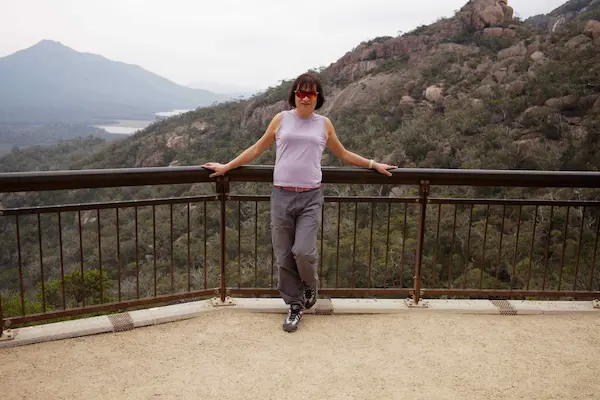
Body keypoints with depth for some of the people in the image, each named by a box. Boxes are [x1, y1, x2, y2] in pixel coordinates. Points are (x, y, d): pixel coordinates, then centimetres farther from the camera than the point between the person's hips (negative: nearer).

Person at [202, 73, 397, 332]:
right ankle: (295, 305, 22)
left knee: (303, 251, -15)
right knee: (284, 257, 3)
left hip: (310, 197, -1)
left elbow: (343, 154, 22)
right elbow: (257, 149, 14)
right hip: (281, 196, 1)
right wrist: (226, 167, 14)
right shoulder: (281, 119, 8)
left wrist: (373, 165, 22)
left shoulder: (324, 124, 10)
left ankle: (311, 286, 19)